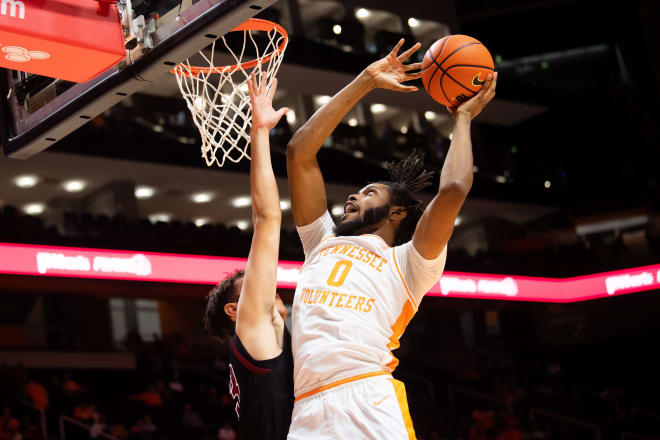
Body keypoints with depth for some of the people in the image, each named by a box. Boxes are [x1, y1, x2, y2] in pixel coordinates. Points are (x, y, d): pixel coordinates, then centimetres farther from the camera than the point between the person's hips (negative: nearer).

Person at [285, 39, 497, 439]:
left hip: (372, 408, -4)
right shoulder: (322, 242, 27)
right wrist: (366, 82, 25)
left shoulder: (409, 262, 15)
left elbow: (453, 191, -2)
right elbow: (300, 151, 23)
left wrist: (463, 118, 15)